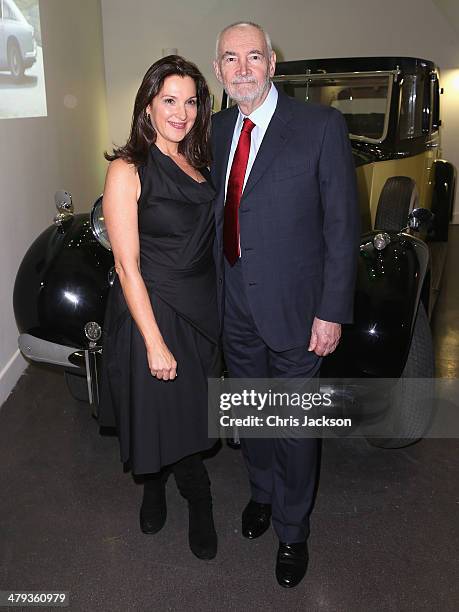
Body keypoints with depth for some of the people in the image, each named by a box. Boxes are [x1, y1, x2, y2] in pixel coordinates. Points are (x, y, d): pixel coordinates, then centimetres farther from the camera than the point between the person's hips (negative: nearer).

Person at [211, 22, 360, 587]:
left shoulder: (321, 126, -10)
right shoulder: (218, 129, 6)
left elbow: (342, 223, -11)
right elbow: (220, 211, 11)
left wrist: (332, 311, -13)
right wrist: (215, 293, 8)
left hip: (292, 309, -5)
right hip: (234, 308, 5)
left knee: (293, 428, 9)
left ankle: (292, 531, 33)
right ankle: (261, 492, 48)